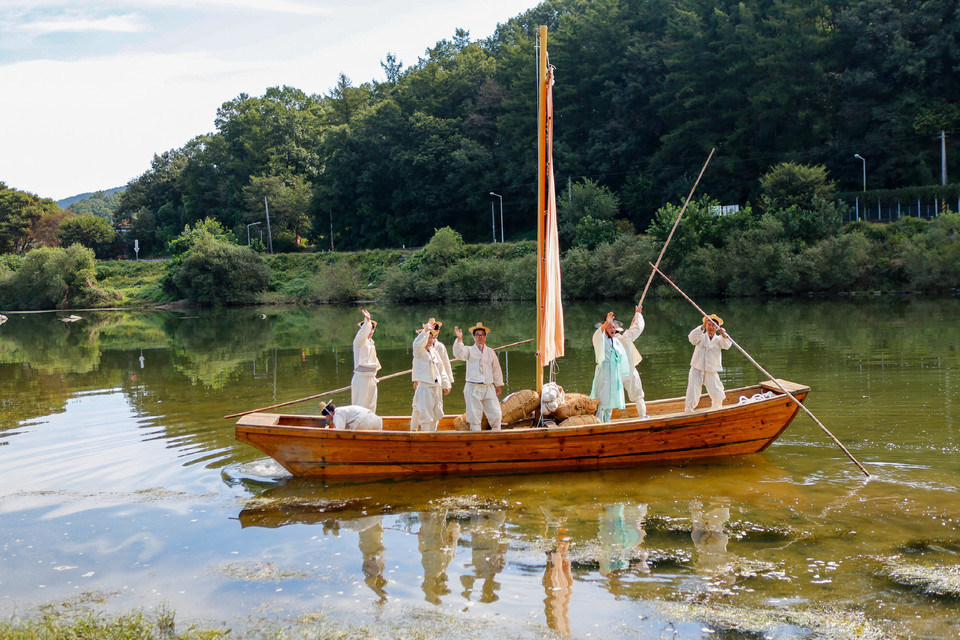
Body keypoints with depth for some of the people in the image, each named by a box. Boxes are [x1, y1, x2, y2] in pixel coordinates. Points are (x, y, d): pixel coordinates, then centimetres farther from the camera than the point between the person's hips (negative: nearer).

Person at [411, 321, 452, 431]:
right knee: (425, 414, -9)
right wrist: (425, 331, -33)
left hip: (437, 387, 7)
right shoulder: (419, 351, -2)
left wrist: (446, 384, 19)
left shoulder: (435, 352, 18)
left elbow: (441, 369, 21)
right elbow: (417, 344, -27)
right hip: (424, 386, -7)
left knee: (436, 414, 11)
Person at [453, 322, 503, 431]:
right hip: (473, 388, -3)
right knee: (474, 415, -3)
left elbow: (496, 369, 20)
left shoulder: (490, 352, 15)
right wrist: (459, 339, -30)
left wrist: (498, 385, 19)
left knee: (495, 414, 0)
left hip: (489, 387, 3)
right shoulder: (469, 350, 6)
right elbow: (459, 354, -15)